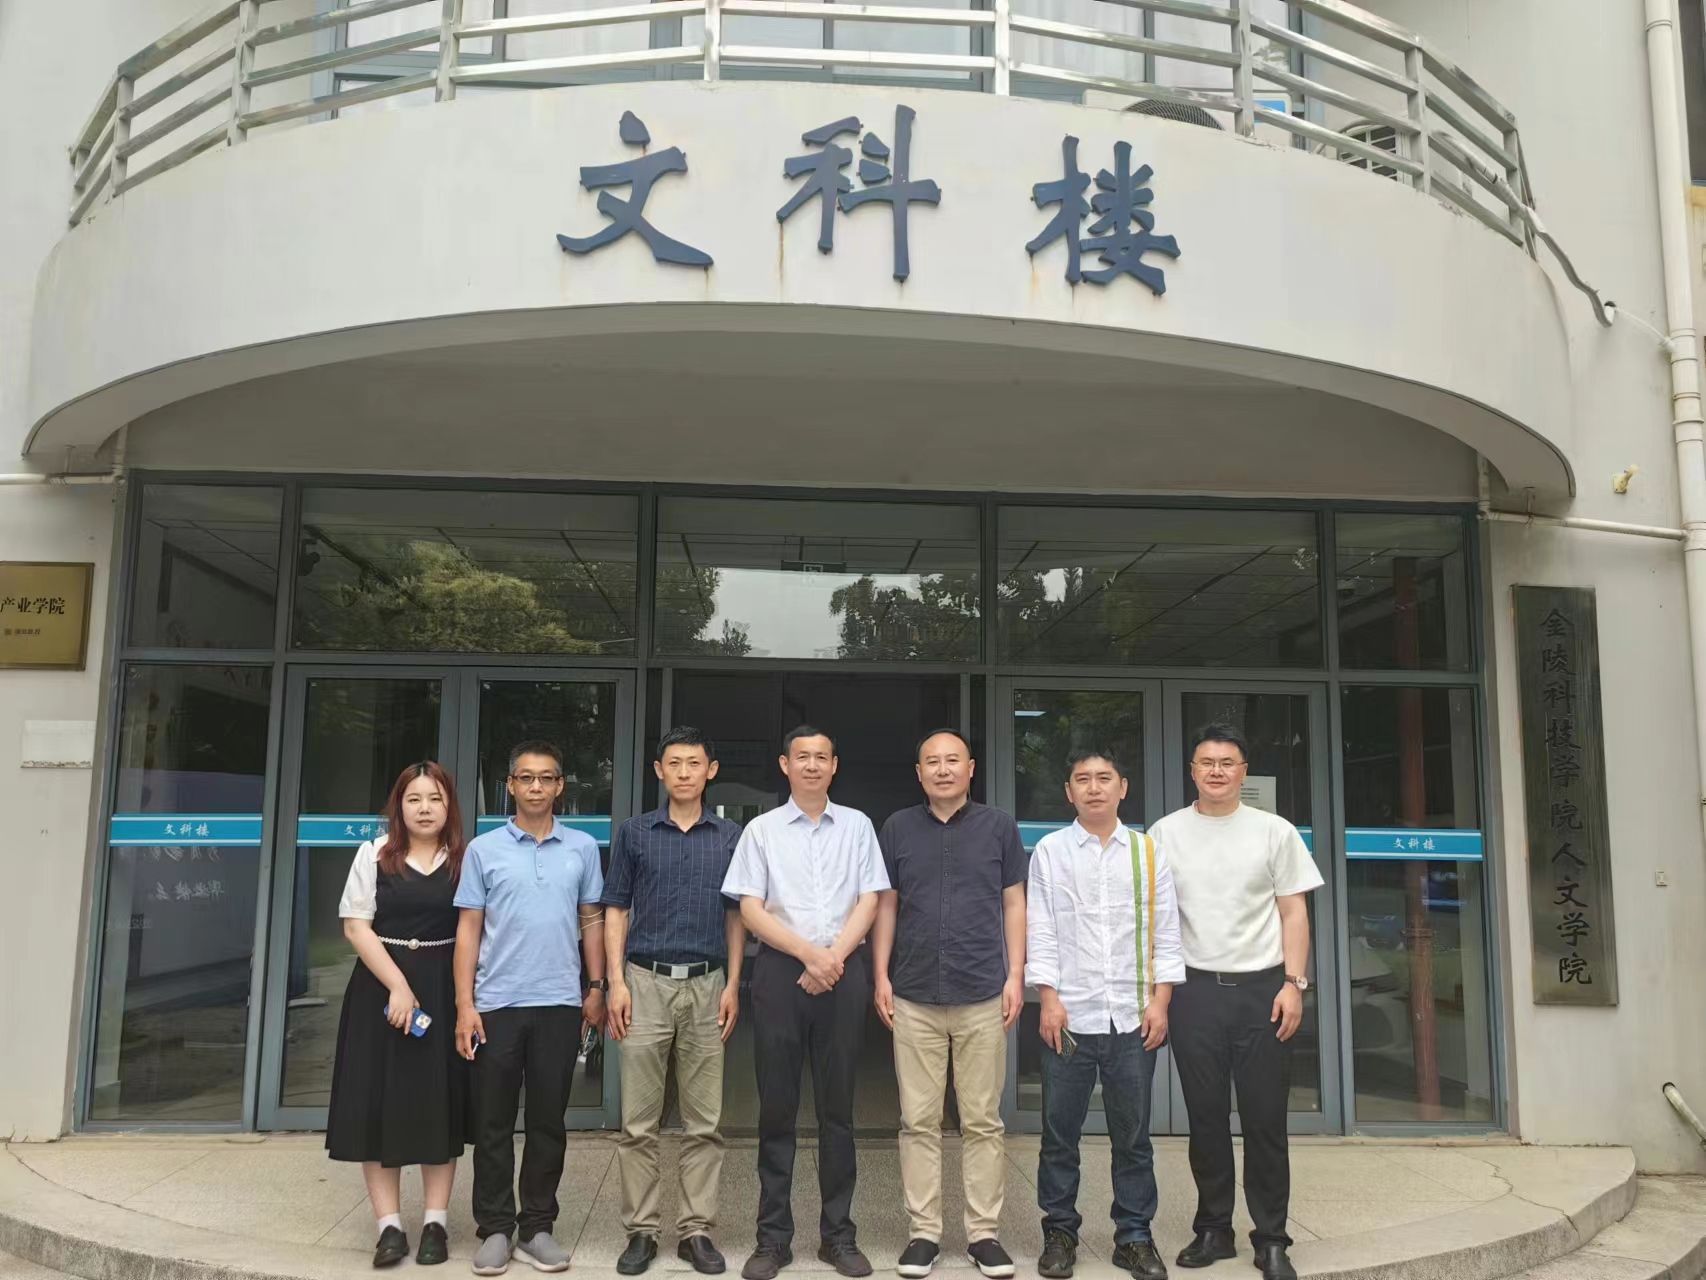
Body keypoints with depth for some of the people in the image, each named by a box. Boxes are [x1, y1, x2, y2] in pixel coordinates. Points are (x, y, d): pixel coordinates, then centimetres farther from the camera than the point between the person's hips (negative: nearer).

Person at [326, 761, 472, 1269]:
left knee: (439, 1103, 3)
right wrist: (398, 986, -13)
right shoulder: (374, 854, 2)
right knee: (378, 1103, 0)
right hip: (381, 988, 0)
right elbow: (356, 927, -4)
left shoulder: (465, 861, 3)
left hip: (442, 991, 0)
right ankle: (389, 1226, 8)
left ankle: (436, 1223, 12)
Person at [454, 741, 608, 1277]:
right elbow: (468, 929, 1)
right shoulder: (484, 849, 1)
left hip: (560, 1004, 1)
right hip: (496, 1004, -1)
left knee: (548, 1121, 8)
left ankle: (537, 1226, 20)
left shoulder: (583, 848, 5)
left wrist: (597, 988, 6)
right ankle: (495, 1228, 17)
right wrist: (464, 1004, -5)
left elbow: (591, 921, 11)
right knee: (493, 1123, 5)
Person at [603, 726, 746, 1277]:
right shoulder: (634, 832, 5)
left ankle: (696, 1228, 15)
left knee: (704, 1122, 5)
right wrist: (617, 981, -3)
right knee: (638, 1122, 2)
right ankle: (641, 1230, 12)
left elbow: (735, 916, 9)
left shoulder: (731, 836, 8)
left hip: (708, 985, 1)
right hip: (646, 981, -1)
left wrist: (733, 985, 2)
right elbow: (616, 911, 5)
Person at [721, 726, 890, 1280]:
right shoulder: (762, 829, 4)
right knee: (777, 1104, 4)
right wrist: (808, 954, -11)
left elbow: (869, 901, 4)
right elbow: (750, 909, -1)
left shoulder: (856, 826, 8)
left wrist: (834, 956, -9)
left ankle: (839, 1234, 17)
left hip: (843, 970, 1)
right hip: (780, 969, -1)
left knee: (837, 1104, 7)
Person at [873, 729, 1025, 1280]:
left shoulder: (999, 826, 4)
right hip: (914, 997, 1)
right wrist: (881, 977, 2)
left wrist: (1016, 976, -1)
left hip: (983, 995, 0)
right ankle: (924, 1231, 16)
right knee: (919, 1122, 6)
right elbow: (886, 906, 8)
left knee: (983, 1122, 6)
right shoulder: (898, 828, 5)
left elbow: (1013, 904, 6)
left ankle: (984, 1232, 16)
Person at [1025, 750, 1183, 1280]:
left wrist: (1160, 1000, 0)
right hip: (1070, 1014, -1)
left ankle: (1134, 1236, 21)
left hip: (1133, 1016, 1)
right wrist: (1049, 997, -6)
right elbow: (1041, 928, 1)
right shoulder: (1050, 851, 3)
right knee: (1060, 1133, 6)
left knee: (1133, 1134, 9)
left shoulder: (1148, 851, 7)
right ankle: (1059, 1232, 20)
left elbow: (1165, 929, 6)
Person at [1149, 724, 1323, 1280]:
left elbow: (1293, 912, 3)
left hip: (1261, 986, -1)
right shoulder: (1167, 833, 4)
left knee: (1265, 1119, 3)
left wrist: (1293, 983, -5)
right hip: (1196, 989, 1)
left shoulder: (1275, 831, 2)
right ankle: (1213, 1229, 21)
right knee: (1206, 1118, 8)